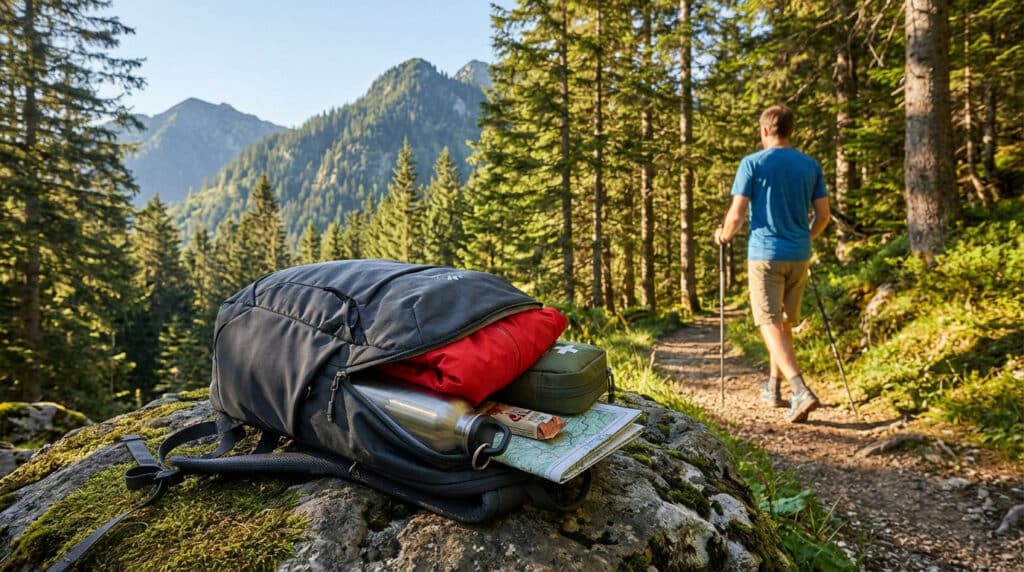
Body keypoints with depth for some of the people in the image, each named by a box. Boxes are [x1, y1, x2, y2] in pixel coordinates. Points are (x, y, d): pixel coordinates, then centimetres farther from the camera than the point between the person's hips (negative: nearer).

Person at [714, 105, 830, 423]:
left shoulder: (753, 163, -5)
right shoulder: (811, 166, 7)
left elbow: (737, 214, -10)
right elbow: (823, 215, 8)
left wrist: (723, 236, 9)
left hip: (765, 254, -5)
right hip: (799, 256, 5)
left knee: (770, 325, -6)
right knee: (785, 323, 17)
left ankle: (800, 391, -22)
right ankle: (773, 388, 27)